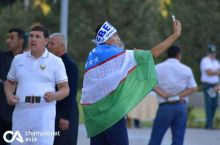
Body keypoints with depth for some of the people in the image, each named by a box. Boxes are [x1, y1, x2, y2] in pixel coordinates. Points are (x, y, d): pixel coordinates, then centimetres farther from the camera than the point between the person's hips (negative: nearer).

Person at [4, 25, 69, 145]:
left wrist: (54, 96, -18)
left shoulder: (55, 61, 4)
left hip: (44, 113, -4)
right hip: (21, 113, 4)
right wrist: (9, 95, 3)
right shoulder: (18, 59, 14)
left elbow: (65, 89, 4)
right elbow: (10, 82, 25)